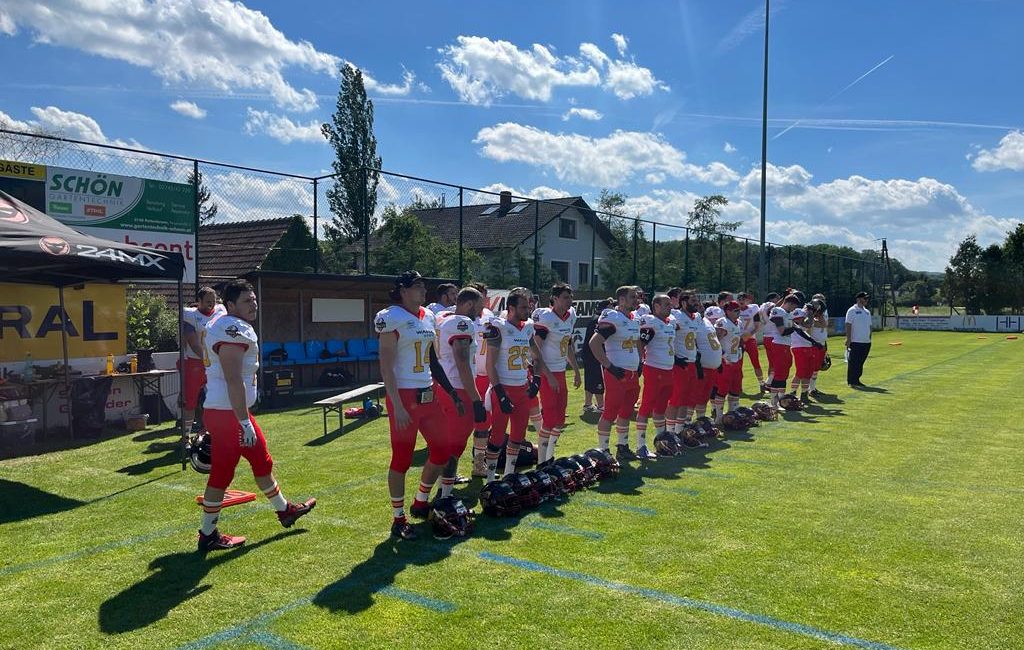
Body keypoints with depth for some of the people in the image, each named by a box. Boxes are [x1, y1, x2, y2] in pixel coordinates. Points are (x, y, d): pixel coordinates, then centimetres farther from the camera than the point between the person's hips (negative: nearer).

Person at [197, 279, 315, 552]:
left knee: (262, 461, 20)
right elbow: (234, 380, -24)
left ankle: (284, 510, 34)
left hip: (227, 410, 11)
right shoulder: (233, 330, -18)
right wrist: (245, 422, -23)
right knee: (222, 473, 1)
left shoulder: (222, 325, 15)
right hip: (227, 413, -11)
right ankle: (208, 535, 14)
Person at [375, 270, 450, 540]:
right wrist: (397, 406, -19)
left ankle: (421, 502, 32)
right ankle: (398, 518, 16)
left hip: (428, 394, 8)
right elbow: (386, 366, -14)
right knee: (402, 458, 1)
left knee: (441, 450, 12)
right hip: (404, 396, -8)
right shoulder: (392, 318, -11)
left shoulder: (428, 316, 12)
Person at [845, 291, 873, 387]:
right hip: (855, 342, -7)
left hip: (866, 342, 7)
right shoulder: (852, 310, -5)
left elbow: (869, 326, 21)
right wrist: (848, 340, -16)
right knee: (854, 362, -5)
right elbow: (848, 326, -10)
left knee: (860, 363, 11)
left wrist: (870, 340, 16)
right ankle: (852, 382, -2)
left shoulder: (867, 312, 17)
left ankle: (856, 380, 18)